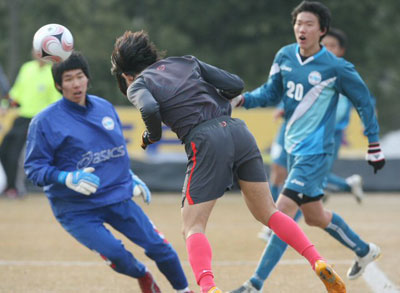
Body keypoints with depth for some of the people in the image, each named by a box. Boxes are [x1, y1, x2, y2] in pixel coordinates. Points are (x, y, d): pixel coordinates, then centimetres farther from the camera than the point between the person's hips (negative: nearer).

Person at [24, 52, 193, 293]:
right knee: (115, 255, -19)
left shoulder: (105, 108, 6)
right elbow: (34, 167, -12)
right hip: (76, 210, -4)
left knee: (159, 246, -2)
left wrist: (131, 178, 15)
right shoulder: (45, 122, -11)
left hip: (119, 198, 5)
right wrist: (68, 178, -27)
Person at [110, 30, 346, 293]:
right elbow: (236, 85, 15)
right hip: (237, 130, 5)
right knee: (268, 213, 17)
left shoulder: (138, 84, 10)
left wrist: (152, 136, 6)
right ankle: (318, 262, 0)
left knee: (193, 228, 1)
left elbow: (149, 108, -13)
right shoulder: (187, 62, 23)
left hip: (205, 141, -5)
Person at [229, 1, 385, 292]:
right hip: (293, 147, 7)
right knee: (314, 216, 20)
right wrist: (243, 99, -12)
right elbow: (271, 93, 8)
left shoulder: (336, 68, -15)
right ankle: (364, 251, 43)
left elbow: (364, 102, -4)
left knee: (284, 211, -15)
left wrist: (374, 146, 0)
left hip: (316, 151, -7)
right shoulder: (285, 56, 0)